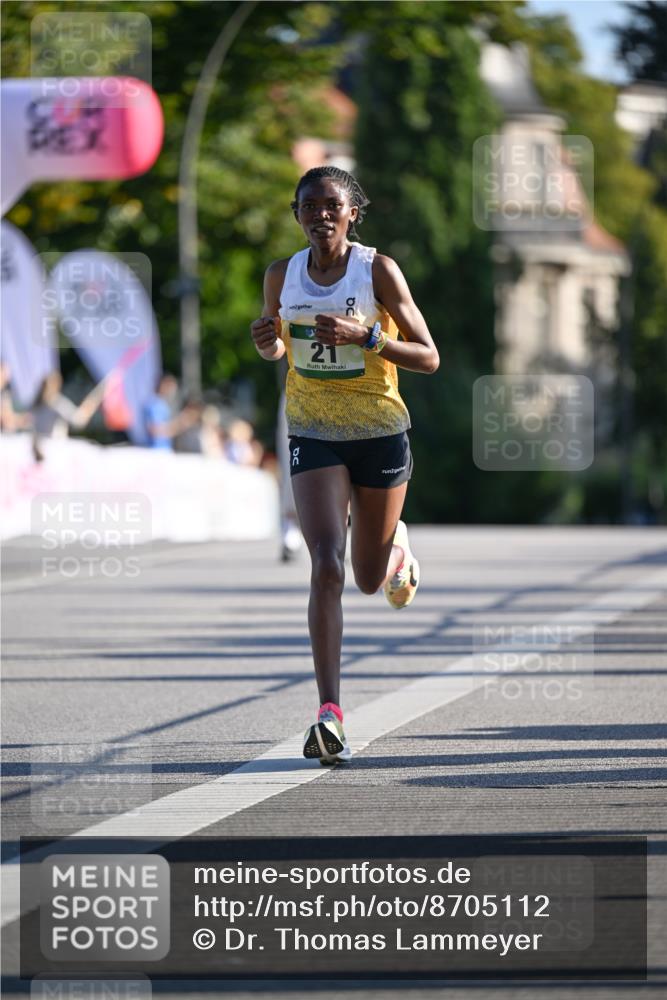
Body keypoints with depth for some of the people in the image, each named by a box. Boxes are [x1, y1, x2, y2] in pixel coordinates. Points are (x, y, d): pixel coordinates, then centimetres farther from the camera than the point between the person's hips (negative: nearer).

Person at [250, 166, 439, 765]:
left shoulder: (379, 271, -10)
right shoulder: (282, 276, -1)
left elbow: (429, 358, -11)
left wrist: (364, 336, -26)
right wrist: (267, 343, -9)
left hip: (380, 434, -1)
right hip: (314, 438, 1)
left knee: (369, 578, 14)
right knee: (327, 567, -19)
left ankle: (395, 548, 53)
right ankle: (331, 714, -23)